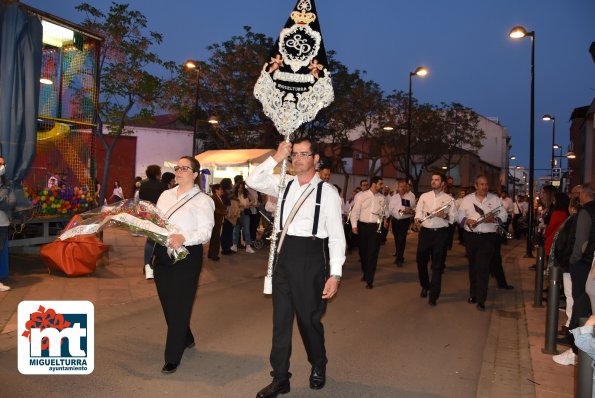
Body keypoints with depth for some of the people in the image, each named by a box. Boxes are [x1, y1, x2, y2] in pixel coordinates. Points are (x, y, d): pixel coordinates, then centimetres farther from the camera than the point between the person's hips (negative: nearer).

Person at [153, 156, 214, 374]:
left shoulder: (202, 200, -5)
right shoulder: (166, 195, 15)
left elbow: (205, 232, -13)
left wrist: (183, 237, -29)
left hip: (187, 256, -6)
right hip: (162, 254, 7)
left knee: (179, 306, -2)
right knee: (167, 303, 16)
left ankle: (172, 358, 10)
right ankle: (186, 339, 40)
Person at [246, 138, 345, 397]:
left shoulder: (327, 192, -7)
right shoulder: (285, 186, 7)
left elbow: (336, 236, -8)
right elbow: (253, 181, -2)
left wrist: (335, 274, -13)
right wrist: (276, 158, -9)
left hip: (311, 259, -4)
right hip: (284, 257, 4)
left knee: (309, 318, 10)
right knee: (281, 320, 11)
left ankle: (318, 367, 38)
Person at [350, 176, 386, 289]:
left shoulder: (382, 198, 7)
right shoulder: (361, 195, -3)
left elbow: (385, 212, 16)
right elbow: (355, 211, -4)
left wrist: (384, 217, -5)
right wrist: (354, 225, -9)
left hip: (376, 227, 1)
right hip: (363, 226, -1)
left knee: (373, 253, -4)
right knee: (363, 251, 12)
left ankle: (369, 280, 1)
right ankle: (365, 273, 34)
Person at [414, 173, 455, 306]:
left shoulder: (449, 199, 3)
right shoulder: (424, 196, 10)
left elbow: (453, 218, 0)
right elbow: (418, 211, 5)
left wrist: (445, 216, -20)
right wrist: (417, 219, -15)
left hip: (440, 233, -2)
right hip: (425, 232, 2)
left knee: (437, 265, 1)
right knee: (421, 261, 9)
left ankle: (433, 295, 9)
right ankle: (425, 286, 34)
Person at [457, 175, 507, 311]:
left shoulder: (495, 199, 5)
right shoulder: (467, 199, 6)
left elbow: (503, 215, 3)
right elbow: (459, 215, 5)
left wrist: (494, 219, -16)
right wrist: (466, 220, -15)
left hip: (488, 238, -2)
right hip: (471, 237, 2)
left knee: (483, 268, -8)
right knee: (472, 266, 12)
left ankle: (481, 300, -5)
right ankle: (473, 294, 26)